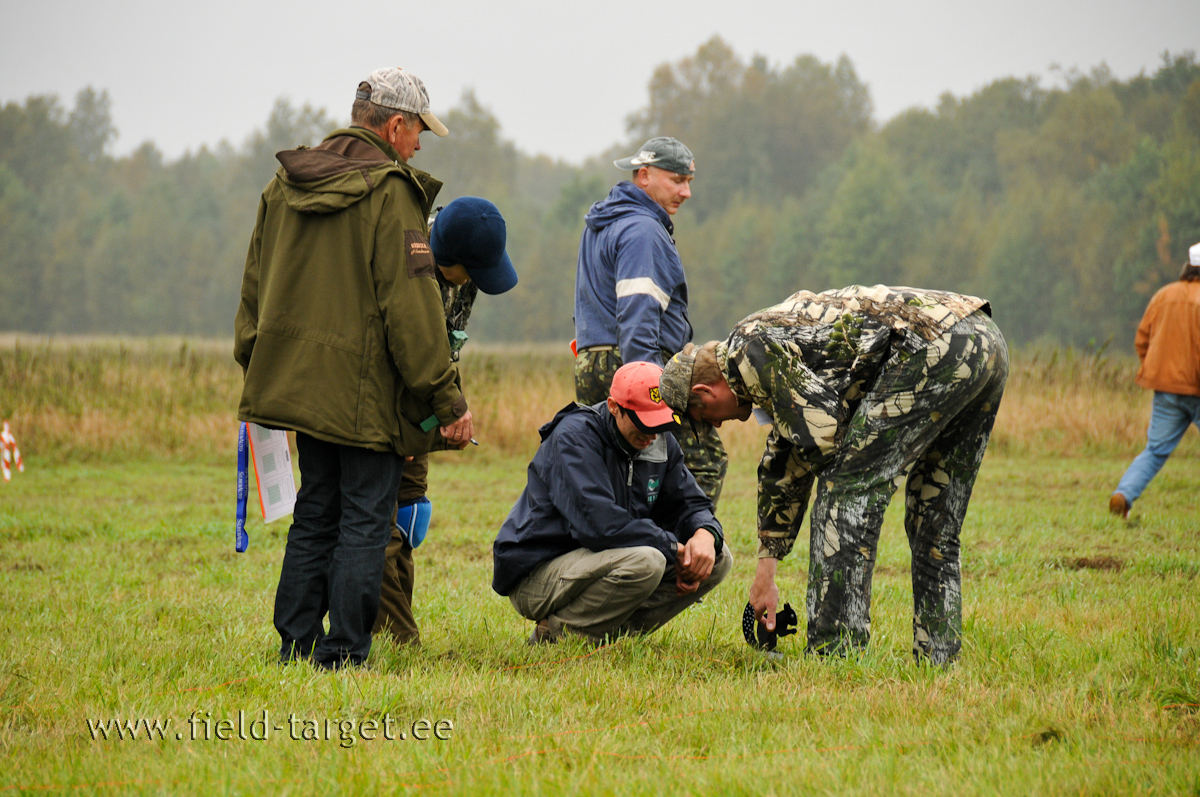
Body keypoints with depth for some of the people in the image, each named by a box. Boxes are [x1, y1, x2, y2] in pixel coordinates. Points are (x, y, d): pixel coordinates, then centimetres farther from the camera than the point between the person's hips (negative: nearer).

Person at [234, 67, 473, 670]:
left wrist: (255, 369, 24)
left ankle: (297, 644, 15)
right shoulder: (389, 193, -13)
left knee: (315, 513, 15)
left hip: (296, 381, 7)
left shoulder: (283, 185, 10)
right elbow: (410, 305, -16)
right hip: (367, 394, -7)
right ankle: (344, 655, -2)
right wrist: (447, 399, -12)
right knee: (364, 520, -1)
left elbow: (255, 287, 16)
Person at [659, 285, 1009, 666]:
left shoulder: (747, 349, -1)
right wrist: (765, 573, 40)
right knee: (932, 517, 17)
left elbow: (822, 435, -11)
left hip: (934, 346, -10)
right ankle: (936, 655, 16)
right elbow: (780, 466, 37)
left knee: (847, 488, -4)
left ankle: (835, 652, -6)